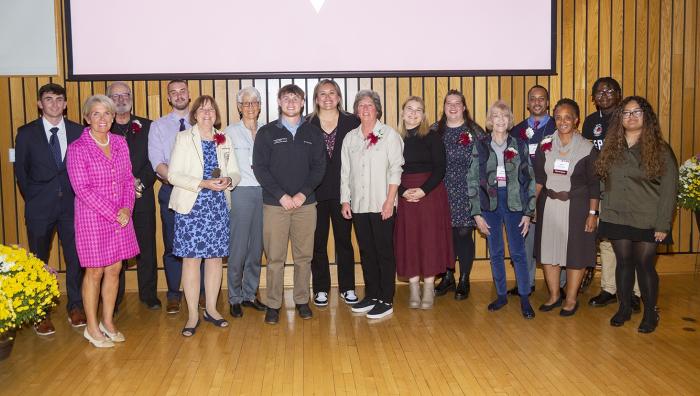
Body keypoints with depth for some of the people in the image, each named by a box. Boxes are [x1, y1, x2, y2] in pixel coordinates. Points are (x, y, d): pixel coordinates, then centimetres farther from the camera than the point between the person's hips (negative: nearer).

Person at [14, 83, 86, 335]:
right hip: (39, 207, -1)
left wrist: (80, 196, 0)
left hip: (72, 203, 1)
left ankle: (75, 307, 20)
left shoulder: (78, 132, 4)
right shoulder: (27, 133, 1)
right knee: (39, 260, 7)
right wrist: (32, 198, 4)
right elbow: (20, 169, 6)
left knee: (75, 257, 5)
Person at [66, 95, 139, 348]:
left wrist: (127, 208, -7)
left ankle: (108, 322, 25)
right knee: (95, 272, 4)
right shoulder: (77, 149, -10)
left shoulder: (120, 143, 5)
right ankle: (92, 327, 19)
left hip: (120, 217, 5)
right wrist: (113, 214, -15)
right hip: (92, 218, -4)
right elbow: (83, 190, -14)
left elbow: (128, 179, 8)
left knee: (114, 270, 10)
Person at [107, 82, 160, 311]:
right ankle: (114, 299, 15)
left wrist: (141, 182, -13)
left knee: (146, 248, 8)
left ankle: (149, 295, 20)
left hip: (143, 197, 1)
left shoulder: (146, 127, 8)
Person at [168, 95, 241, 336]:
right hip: (191, 206, -3)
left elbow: (235, 173, 13)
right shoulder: (183, 138, 1)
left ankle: (211, 309, 20)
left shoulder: (224, 141, 12)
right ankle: (193, 314, 6)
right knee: (191, 258, -3)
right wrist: (203, 184, -18)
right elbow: (173, 175, -7)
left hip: (218, 206, 4)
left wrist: (228, 180, -10)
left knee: (215, 256, 7)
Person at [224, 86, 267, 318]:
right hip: (241, 192, -4)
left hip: (263, 192, 4)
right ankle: (235, 298, 9)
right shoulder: (230, 132, 1)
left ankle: (250, 294, 20)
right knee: (238, 247, -4)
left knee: (257, 246, 8)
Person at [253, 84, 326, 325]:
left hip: (306, 204, 2)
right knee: (275, 258, 0)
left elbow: (319, 166, 3)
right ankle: (273, 305, 9)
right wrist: (281, 195, -11)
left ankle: (302, 301, 19)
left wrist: (303, 194, -9)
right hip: (275, 205, -1)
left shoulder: (312, 133, 9)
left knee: (304, 257, 6)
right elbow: (259, 168, -2)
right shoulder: (267, 133, 4)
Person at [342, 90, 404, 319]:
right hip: (358, 205, 5)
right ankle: (371, 295, 22)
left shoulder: (389, 135, -1)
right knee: (366, 252, 11)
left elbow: (395, 170, -6)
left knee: (384, 253, -1)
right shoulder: (350, 138, 12)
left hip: (381, 205, -5)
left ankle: (386, 300, 5)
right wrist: (345, 201, 7)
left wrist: (390, 200, -12)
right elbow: (345, 172, 13)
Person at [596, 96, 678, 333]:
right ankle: (624, 308, 23)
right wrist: (598, 213, -1)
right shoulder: (612, 149, 8)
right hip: (616, 218, 3)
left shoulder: (660, 150, -3)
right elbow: (606, 183, 9)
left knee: (645, 265, -1)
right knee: (623, 263, 9)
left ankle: (650, 313, 16)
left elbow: (669, 189, -6)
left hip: (647, 221, -3)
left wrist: (663, 225, -11)